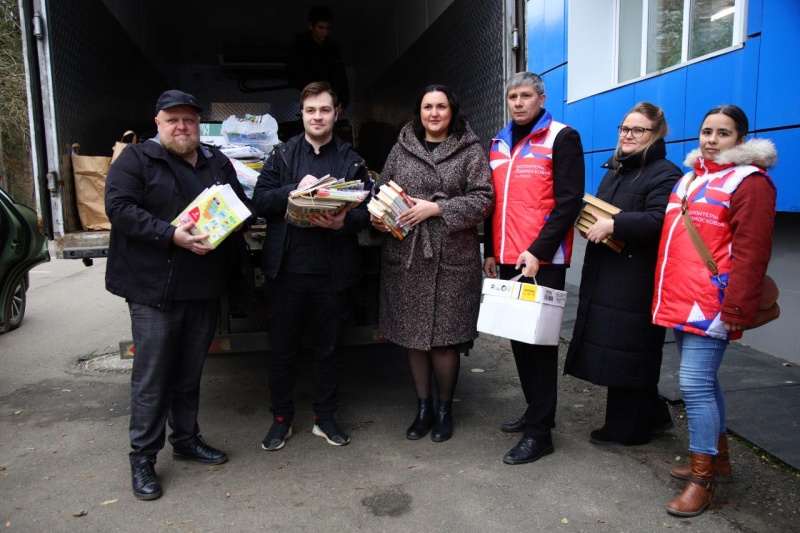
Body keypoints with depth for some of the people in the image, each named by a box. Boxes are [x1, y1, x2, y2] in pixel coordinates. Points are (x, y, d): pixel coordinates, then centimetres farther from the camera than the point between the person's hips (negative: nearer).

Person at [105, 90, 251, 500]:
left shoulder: (218, 163, 15)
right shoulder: (136, 159, -1)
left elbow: (243, 207, 19)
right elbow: (119, 208, -13)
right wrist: (171, 235, -23)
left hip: (205, 289, 5)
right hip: (154, 289, -5)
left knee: (190, 372, 16)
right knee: (152, 376, 1)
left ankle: (186, 439, 33)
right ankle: (143, 458, 16)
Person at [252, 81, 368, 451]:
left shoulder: (352, 160, 7)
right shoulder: (283, 155, 7)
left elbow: (364, 212, 2)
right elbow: (260, 201, -2)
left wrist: (343, 222, -18)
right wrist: (296, 189, -17)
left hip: (332, 270, 0)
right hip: (287, 267, 0)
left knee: (327, 347, 12)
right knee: (282, 347, 9)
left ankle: (325, 417, 29)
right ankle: (281, 419, 27)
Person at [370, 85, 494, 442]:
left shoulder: (470, 151, 3)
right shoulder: (401, 149, 12)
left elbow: (483, 199, -6)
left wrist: (436, 208, -16)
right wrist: (378, 217, -6)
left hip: (451, 259, -3)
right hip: (405, 256, 3)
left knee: (444, 337, 1)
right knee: (412, 335, 9)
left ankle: (445, 408, 23)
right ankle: (423, 407, 26)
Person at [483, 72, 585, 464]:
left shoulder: (562, 138, -4)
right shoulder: (500, 143, 17)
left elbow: (568, 202, -12)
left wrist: (538, 251, -19)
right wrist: (491, 251, 15)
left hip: (543, 261, -7)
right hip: (508, 259, 7)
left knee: (538, 340, -3)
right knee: (518, 337, 13)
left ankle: (539, 432, 6)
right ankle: (536, 410, 29)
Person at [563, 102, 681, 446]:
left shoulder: (665, 174, -9)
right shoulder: (614, 171, 19)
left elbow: (659, 222, -23)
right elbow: (598, 210, 26)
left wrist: (613, 225, -22)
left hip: (637, 282, -9)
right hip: (604, 277, 9)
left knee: (628, 354, -2)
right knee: (610, 350, 14)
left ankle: (627, 429, 15)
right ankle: (652, 416, 31)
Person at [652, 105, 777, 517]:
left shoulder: (749, 182, -8)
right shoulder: (691, 175, 17)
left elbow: (750, 253, -15)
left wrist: (736, 309, -20)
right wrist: (668, 293, 19)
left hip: (710, 304, -8)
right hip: (680, 299, 8)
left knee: (695, 385, -9)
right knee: (703, 380, 17)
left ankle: (702, 480, 4)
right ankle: (719, 456, 32)